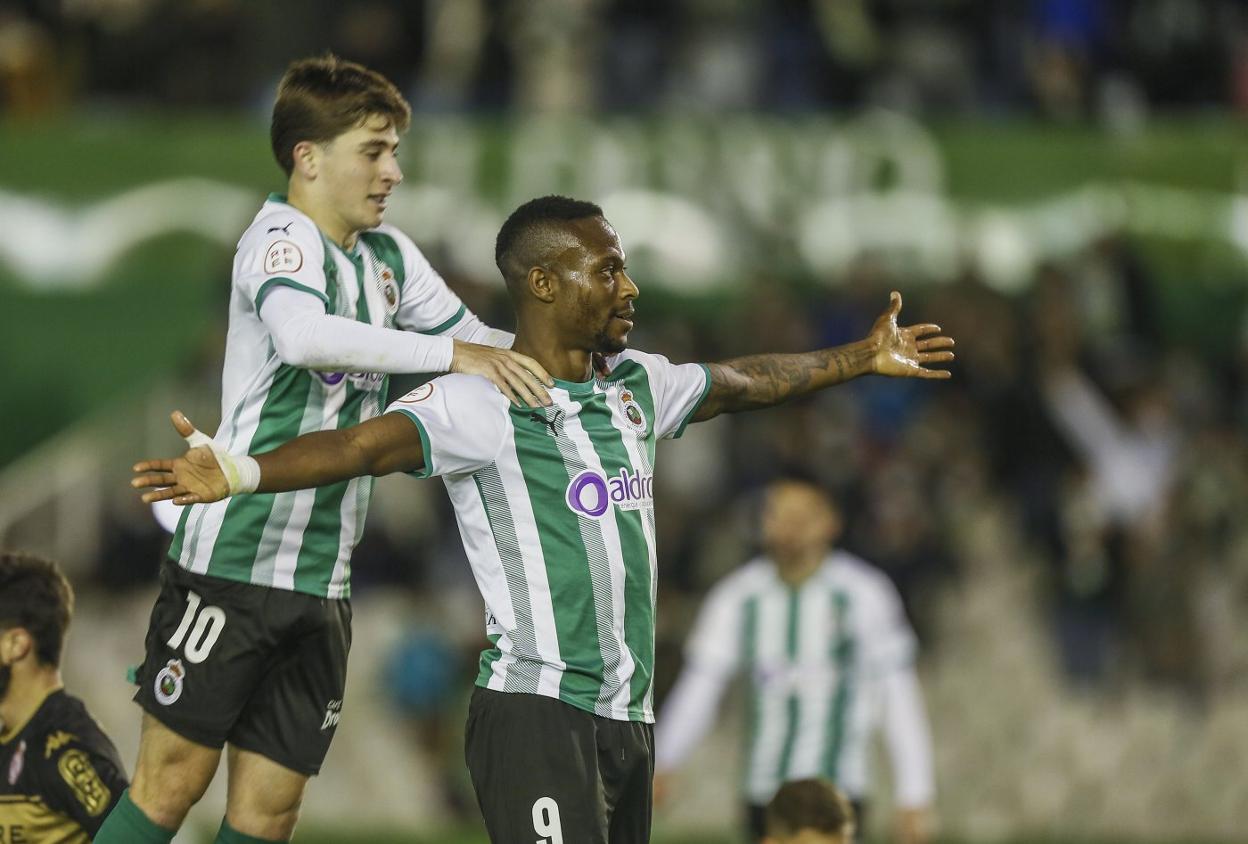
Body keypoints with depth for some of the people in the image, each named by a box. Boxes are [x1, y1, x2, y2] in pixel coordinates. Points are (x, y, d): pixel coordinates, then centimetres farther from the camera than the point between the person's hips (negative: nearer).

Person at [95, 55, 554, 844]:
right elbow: (304, 336, -34)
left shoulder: (388, 255, 12)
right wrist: (452, 352, -34)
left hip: (323, 577, 7)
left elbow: (479, 343, 23)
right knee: (173, 780, -4)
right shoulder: (283, 237, -12)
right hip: (233, 557, -7)